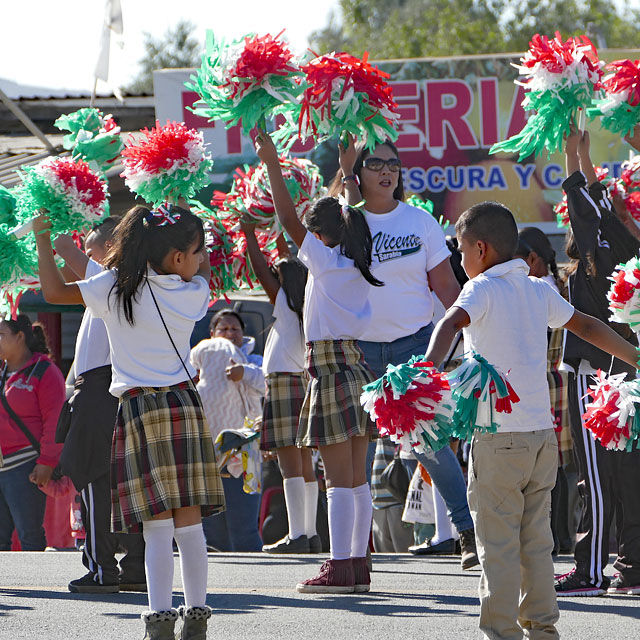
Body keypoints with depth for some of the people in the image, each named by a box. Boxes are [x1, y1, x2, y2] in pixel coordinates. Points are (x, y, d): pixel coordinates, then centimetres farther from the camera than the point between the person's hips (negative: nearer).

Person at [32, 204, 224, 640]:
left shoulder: (114, 288, -4)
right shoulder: (193, 294, 0)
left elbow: (54, 291, 4)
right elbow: (204, 268, 25)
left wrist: (43, 240, 15)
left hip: (138, 409, -1)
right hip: (183, 404, 1)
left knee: (157, 524, -4)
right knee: (190, 519, 5)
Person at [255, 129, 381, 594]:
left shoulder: (325, 259, -8)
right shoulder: (357, 268, 11)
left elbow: (289, 219, -9)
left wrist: (272, 164, -4)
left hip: (332, 365, -8)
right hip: (359, 363, 8)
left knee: (339, 475, -9)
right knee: (356, 475, 8)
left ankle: (340, 567, -11)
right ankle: (358, 563, 9)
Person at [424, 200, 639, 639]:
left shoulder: (484, 289, -6)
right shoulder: (540, 291, 13)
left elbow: (453, 322, -26)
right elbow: (586, 326, 25)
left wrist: (430, 367, -42)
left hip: (499, 439, -6)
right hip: (543, 435, 6)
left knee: (498, 543, -3)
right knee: (537, 541, 13)